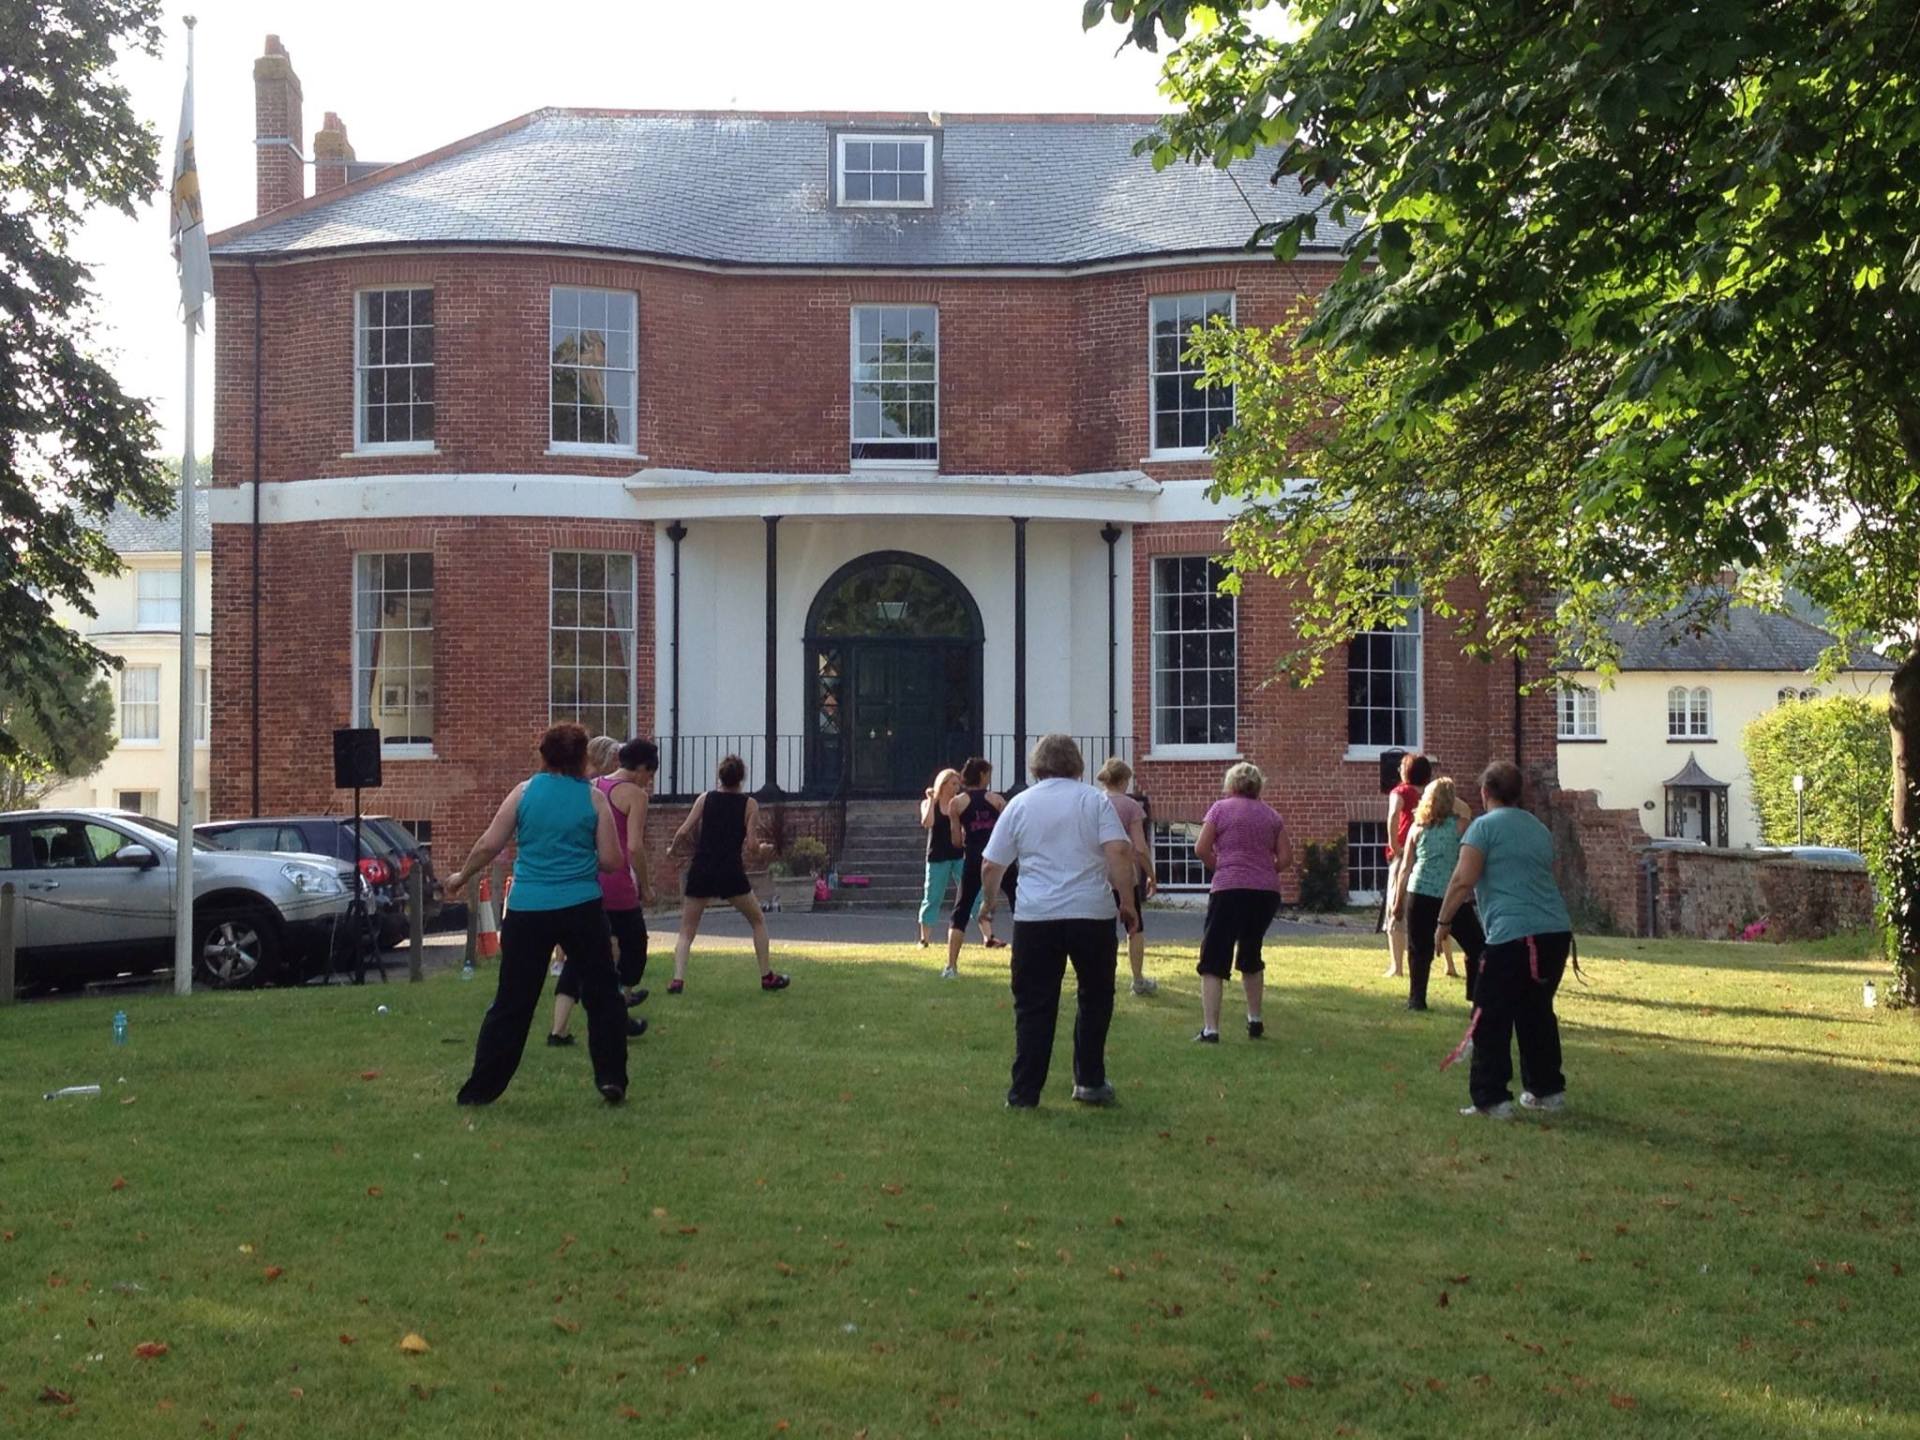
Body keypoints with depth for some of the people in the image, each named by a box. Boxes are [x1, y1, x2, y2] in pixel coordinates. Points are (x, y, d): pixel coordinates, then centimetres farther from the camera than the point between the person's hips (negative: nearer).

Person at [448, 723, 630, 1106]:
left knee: (512, 1003, 7)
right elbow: (612, 861, -1)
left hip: (527, 911, 1)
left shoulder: (524, 791, 3)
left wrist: (461, 877, 18)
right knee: (602, 994, 13)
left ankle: (480, 1089, 10)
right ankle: (611, 1079, 10)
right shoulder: (594, 798, 1)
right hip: (582, 909, -1)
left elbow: (488, 846, 2)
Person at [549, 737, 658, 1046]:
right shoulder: (634, 793, -7)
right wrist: (646, 886, -4)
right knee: (633, 945, 15)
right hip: (615, 884, -6)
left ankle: (558, 1030, 1)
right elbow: (634, 847, -15)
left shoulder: (593, 788, 12)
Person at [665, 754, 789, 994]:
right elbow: (752, 845, -6)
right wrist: (763, 850, 15)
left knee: (686, 931, 9)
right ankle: (767, 977, 19)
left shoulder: (705, 799, 6)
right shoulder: (749, 804, 1)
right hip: (731, 872, -1)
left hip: (701, 870, 1)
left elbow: (683, 832, -2)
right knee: (758, 921, 20)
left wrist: (673, 850, 16)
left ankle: (678, 979, -9)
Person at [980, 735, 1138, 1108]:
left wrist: (990, 901, 23)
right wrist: (1127, 902, -2)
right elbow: (1119, 852, -9)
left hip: (1036, 918, 1)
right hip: (1093, 915, 0)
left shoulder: (1020, 803, 7)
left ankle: (1024, 1094, 4)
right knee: (1095, 999, 16)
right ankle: (1090, 1083, 19)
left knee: (1034, 1007, 4)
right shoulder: (1094, 800, 4)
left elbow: (990, 866, 7)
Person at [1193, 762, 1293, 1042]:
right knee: (1251, 955, 23)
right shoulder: (1271, 814, 13)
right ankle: (1255, 1021, 27)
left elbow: (1201, 849, -4)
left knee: (1213, 961, -2)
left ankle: (1210, 1029, -12)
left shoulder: (1221, 808, 4)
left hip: (1229, 890, -4)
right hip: (1267, 891, 4)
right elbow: (1286, 859, 6)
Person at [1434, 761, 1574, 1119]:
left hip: (1512, 936, -7)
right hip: (1556, 932, 7)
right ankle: (1547, 1089, 26)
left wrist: (1444, 921, -1)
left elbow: (1463, 880, -10)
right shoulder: (1540, 830, 20)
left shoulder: (1483, 826, -2)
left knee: (1491, 1021, -1)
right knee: (1537, 1012, 20)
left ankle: (1492, 1099, -3)